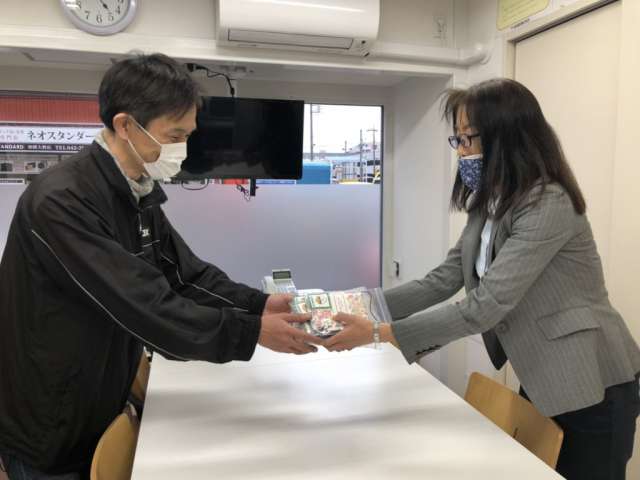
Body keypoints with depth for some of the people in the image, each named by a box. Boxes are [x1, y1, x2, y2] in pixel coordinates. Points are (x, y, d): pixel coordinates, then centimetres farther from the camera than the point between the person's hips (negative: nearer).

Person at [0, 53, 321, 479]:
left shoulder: (139, 196, 1)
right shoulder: (61, 201, -28)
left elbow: (187, 275, -1)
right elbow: (146, 309, -32)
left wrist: (259, 304, -14)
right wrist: (253, 332, -28)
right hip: (48, 426, -7)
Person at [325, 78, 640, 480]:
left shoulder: (549, 205, -26)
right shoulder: (489, 205, 4)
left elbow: (485, 307, -31)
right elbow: (443, 281, 0)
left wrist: (378, 333, -31)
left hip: (590, 386, -8)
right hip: (540, 381, 8)